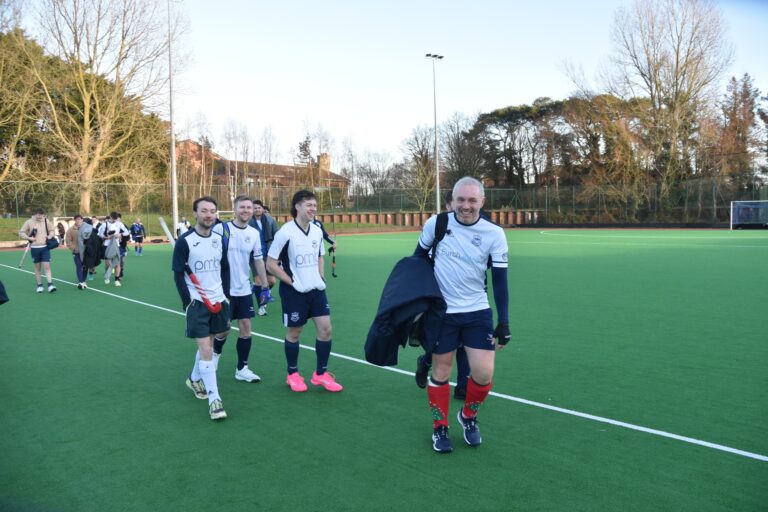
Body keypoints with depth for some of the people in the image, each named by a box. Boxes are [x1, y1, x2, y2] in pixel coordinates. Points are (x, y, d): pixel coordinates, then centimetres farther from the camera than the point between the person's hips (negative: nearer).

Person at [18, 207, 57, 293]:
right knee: (37, 267, 9)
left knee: (47, 266, -7)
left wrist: (50, 236, -3)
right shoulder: (29, 222, -2)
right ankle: (39, 285, 18)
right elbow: (21, 232, 3)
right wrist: (29, 238, -11)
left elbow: (51, 231, 17)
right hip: (34, 248, 0)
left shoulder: (46, 221, 4)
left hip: (45, 247, 0)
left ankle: (50, 284, -9)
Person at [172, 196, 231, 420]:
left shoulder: (219, 239, 5)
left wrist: (225, 295, 7)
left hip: (218, 300, 5)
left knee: (207, 344, 17)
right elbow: (178, 274, -7)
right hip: (197, 302, -5)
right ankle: (214, 400, -3)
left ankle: (194, 379, 42)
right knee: (206, 350, -9)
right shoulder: (184, 241, -10)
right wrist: (188, 302, -12)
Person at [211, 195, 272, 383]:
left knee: (245, 328, 4)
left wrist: (265, 286, 8)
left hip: (244, 290, 4)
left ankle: (242, 369, 17)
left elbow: (258, 260, 10)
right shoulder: (220, 228, -10)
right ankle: (216, 353, 37)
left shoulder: (254, 234, 4)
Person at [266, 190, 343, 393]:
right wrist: (293, 282, -14)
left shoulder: (317, 231, 4)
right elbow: (270, 264, -12)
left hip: (316, 289, 6)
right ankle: (292, 374, 26)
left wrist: (321, 279, 7)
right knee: (294, 332, 6)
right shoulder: (285, 232, -15)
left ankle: (320, 374, 17)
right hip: (294, 291, -5)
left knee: (325, 329, 2)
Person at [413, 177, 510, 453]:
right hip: (441, 312, 0)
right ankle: (439, 428, 27)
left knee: (483, 373, -3)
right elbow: (418, 260, 6)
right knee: (440, 371, 7)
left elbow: (499, 281, -4)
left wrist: (503, 322, -8)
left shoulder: (494, 233, -7)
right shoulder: (435, 224, -8)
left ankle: (468, 417, 27)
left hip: (478, 312, 1)